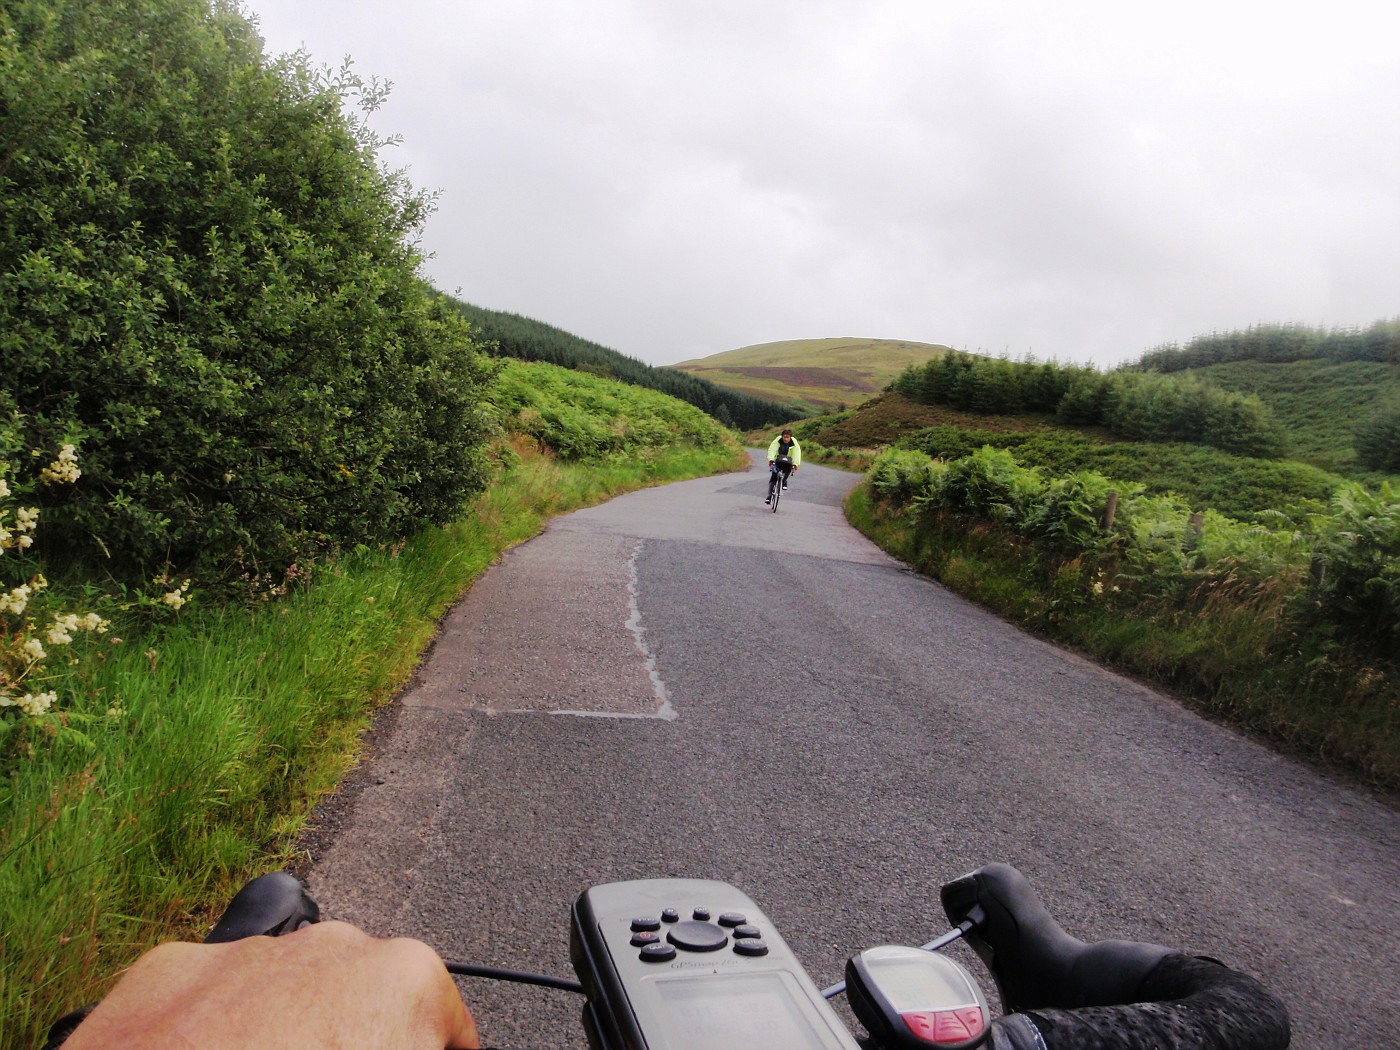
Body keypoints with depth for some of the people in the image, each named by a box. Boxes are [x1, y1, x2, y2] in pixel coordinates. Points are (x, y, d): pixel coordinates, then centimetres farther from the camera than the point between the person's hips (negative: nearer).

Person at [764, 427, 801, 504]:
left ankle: (784, 482, -7)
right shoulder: (778, 440, -21)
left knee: (788, 468, -34)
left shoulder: (794, 443, -21)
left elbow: (797, 453, -29)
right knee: (773, 478, -11)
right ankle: (769, 496, -9)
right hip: (778, 460, 0)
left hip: (788, 461, 0)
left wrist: (795, 464, -43)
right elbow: (772, 449, -31)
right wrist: (771, 460, -46)